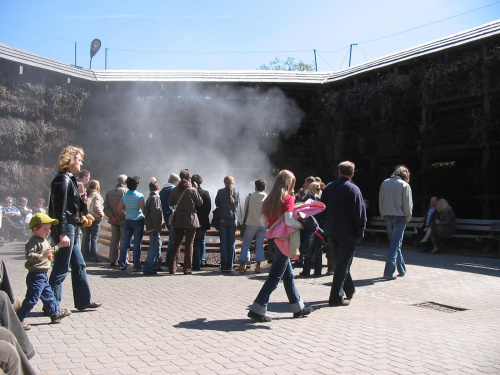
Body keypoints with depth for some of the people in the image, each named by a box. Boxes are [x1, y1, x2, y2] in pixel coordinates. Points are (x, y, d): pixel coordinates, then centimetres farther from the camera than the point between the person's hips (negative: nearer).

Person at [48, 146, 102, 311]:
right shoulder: (62, 180, -15)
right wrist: (62, 234, -25)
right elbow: (59, 209, -22)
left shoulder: (69, 179, 15)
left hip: (70, 229, 10)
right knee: (61, 269, -3)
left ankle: (84, 301, 24)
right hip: (64, 230, -10)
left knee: (79, 265, 15)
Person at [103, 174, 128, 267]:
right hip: (124, 220, -5)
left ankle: (113, 260, 14)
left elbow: (106, 207, 2)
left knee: (114, 239, 12)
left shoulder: (109, 192, 6)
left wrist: (111, 216, -5)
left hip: (113, 220, 5)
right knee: (124, 240, 2)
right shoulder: (126, 191, -12)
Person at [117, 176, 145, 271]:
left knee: (125, 243, 10)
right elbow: (143, 209, -14)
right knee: (137, 243, -1)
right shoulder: (140, 196, -9)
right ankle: (136, 266, 0)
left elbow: (118, 210, 4)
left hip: (127, 221, 4)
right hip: (138, 221, -4)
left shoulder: (124, 196, 4)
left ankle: (122, 264, 12)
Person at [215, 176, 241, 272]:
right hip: (233, 219, 2)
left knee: (223, 243, 2)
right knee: (231, 243, 7)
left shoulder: (220, 192, -7)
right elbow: (238, 205, 9)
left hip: (223, 219, -2)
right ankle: (230, 266, 7)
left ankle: (224, 266, 2)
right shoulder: (236, 192, -1)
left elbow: (217, 203, 5)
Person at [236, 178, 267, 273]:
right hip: (263, 224, 2)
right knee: (260, 245, 8)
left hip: (252, 224, -2)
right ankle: (258, 265, 4)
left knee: (246, 244, 9)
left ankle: (243, 265, 5)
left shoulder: (250, 197, -6)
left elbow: (246, 210, 3)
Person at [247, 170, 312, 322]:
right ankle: (257, 310, -3)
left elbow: (264, 222, 10)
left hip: (272, 239, 8)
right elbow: (289, 221, -23)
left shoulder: (269, 199, 9)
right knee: (275, 277, -2)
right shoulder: (288, 198, -12)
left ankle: (298, 308, 29)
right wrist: (303, 226, -10)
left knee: (288, 274, 17)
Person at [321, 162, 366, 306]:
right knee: (343, 264, -1)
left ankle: (349, 290, 33)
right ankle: (336, 297, -2)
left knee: (341, 262, 19)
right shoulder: (353, 189, -13)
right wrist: (360, 232, -5)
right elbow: (359, 213, -15)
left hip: (331, 231, 6)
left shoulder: (328, 188, 6)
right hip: (347, 232, -6)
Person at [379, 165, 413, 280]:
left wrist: (383, 215, 13)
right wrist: (407, 218, 2)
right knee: (395, 245, -1)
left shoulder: (384, 183, 6)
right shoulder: (404, 185, -9)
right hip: (399, 217, -5)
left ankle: (402, 270, 25)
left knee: (394, 244, 16)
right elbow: (407, 205, -10)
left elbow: (380, 201, 8)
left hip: (387, 217, 5)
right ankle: (389, 272, -5)